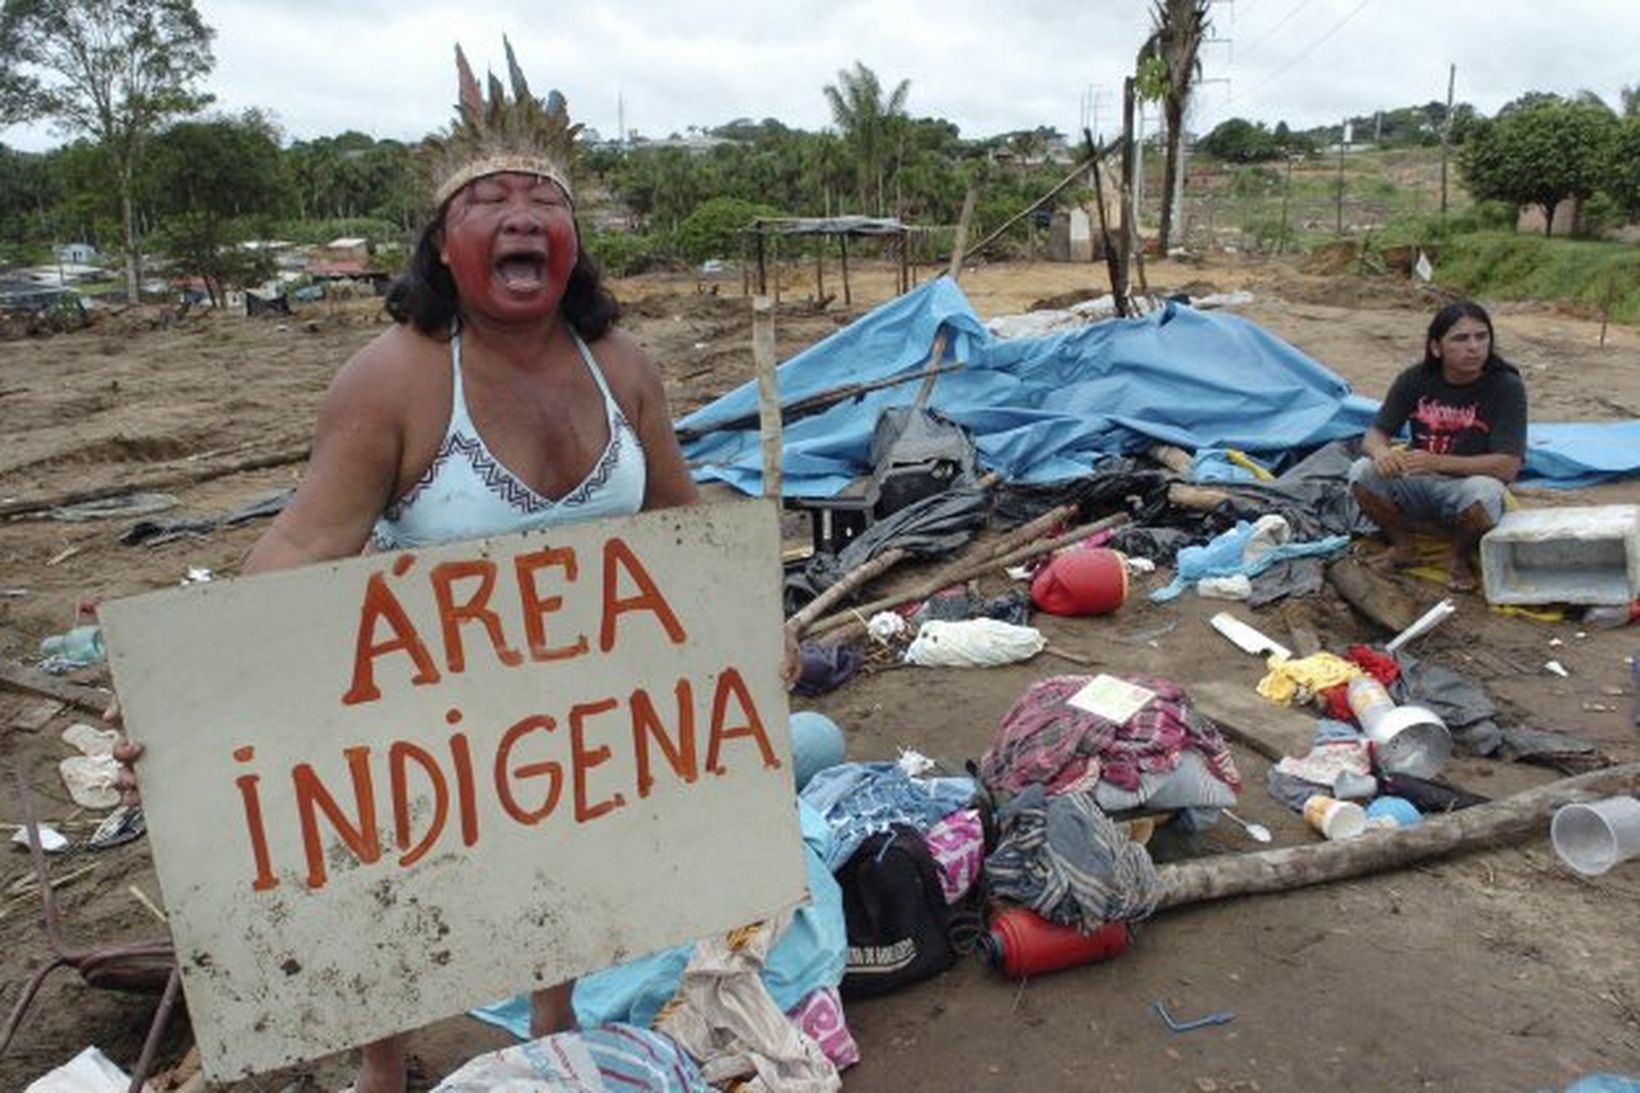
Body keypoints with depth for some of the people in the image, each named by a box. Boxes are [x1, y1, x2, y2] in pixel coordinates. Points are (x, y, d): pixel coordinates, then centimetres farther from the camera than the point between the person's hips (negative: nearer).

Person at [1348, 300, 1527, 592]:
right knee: (1363, 473, -25)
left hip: (1467, 485, -3)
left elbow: (1508, 467, -20)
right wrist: (1381, 452, -30)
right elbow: (1374, 435, -3)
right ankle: (1403, 545, 2)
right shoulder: (1415, 379, -5)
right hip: (1415, 485, 3)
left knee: (1483, 492, -37)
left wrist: (1438, 463, -34)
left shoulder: (1506, 387, -15)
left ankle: (1459, 557, -4)